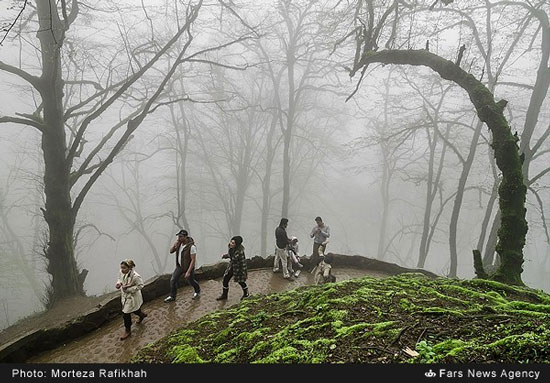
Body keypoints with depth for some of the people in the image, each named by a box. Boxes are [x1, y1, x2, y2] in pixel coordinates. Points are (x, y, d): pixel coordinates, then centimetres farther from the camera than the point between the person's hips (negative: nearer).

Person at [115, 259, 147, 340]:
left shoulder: (135, 276, -32)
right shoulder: (121, 273, -12)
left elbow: (140, 286, -21)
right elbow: (120, 279, 8)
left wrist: (128, 288, -28)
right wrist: (118, 283, -15)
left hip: (132, 297, -7)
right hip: (124, 296, 7)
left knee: (126, 314, 0)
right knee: (133, 310, 27)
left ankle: (127, 331, 23)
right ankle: (142, 315, 59)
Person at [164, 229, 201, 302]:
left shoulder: (191, 247, -28)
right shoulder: (179, 243, -6)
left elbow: (193, 260, -26)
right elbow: (171, 251, 0)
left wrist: (188, 272, -29)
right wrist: (175, 244, -19)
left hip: (188, 267, -6)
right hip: (179, 266, 6)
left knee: (191, 281, 16)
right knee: (173, 280, 2)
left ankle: (197, 291, 44)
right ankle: (172, 296, 19)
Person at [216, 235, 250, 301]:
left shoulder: (240, 252, -33)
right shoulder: (231, 247, -12)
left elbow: (243, 262, -24)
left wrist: (244, 272, -18)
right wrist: (225, 255, -5)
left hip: (239, 267, -7)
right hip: (232, 266, 7)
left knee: (240, 281, 13)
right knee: (225, 279, 8)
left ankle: (246, 294, 43)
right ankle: (224, 295, 28)